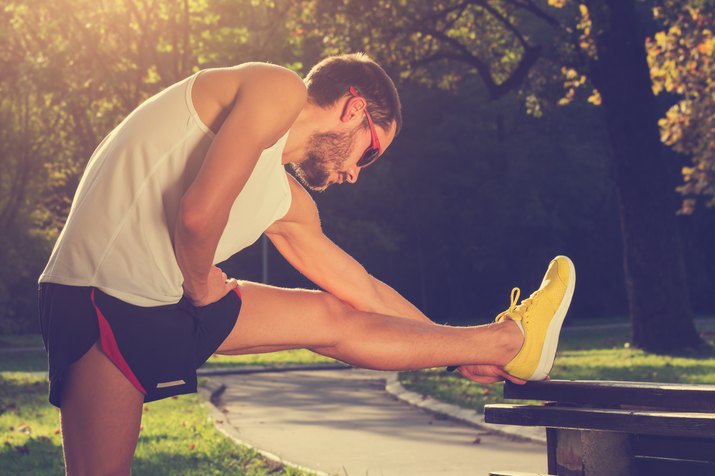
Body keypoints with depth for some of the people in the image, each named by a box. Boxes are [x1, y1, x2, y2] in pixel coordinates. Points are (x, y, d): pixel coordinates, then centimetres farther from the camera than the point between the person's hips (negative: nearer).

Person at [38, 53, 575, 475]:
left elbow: (363, 290, 24)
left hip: (172, 305, 11)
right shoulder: (279, 89, -12)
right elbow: (198, 213, -28)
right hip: (103, 297, -11)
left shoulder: (286, 201, 16)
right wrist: (204, 288, -7)